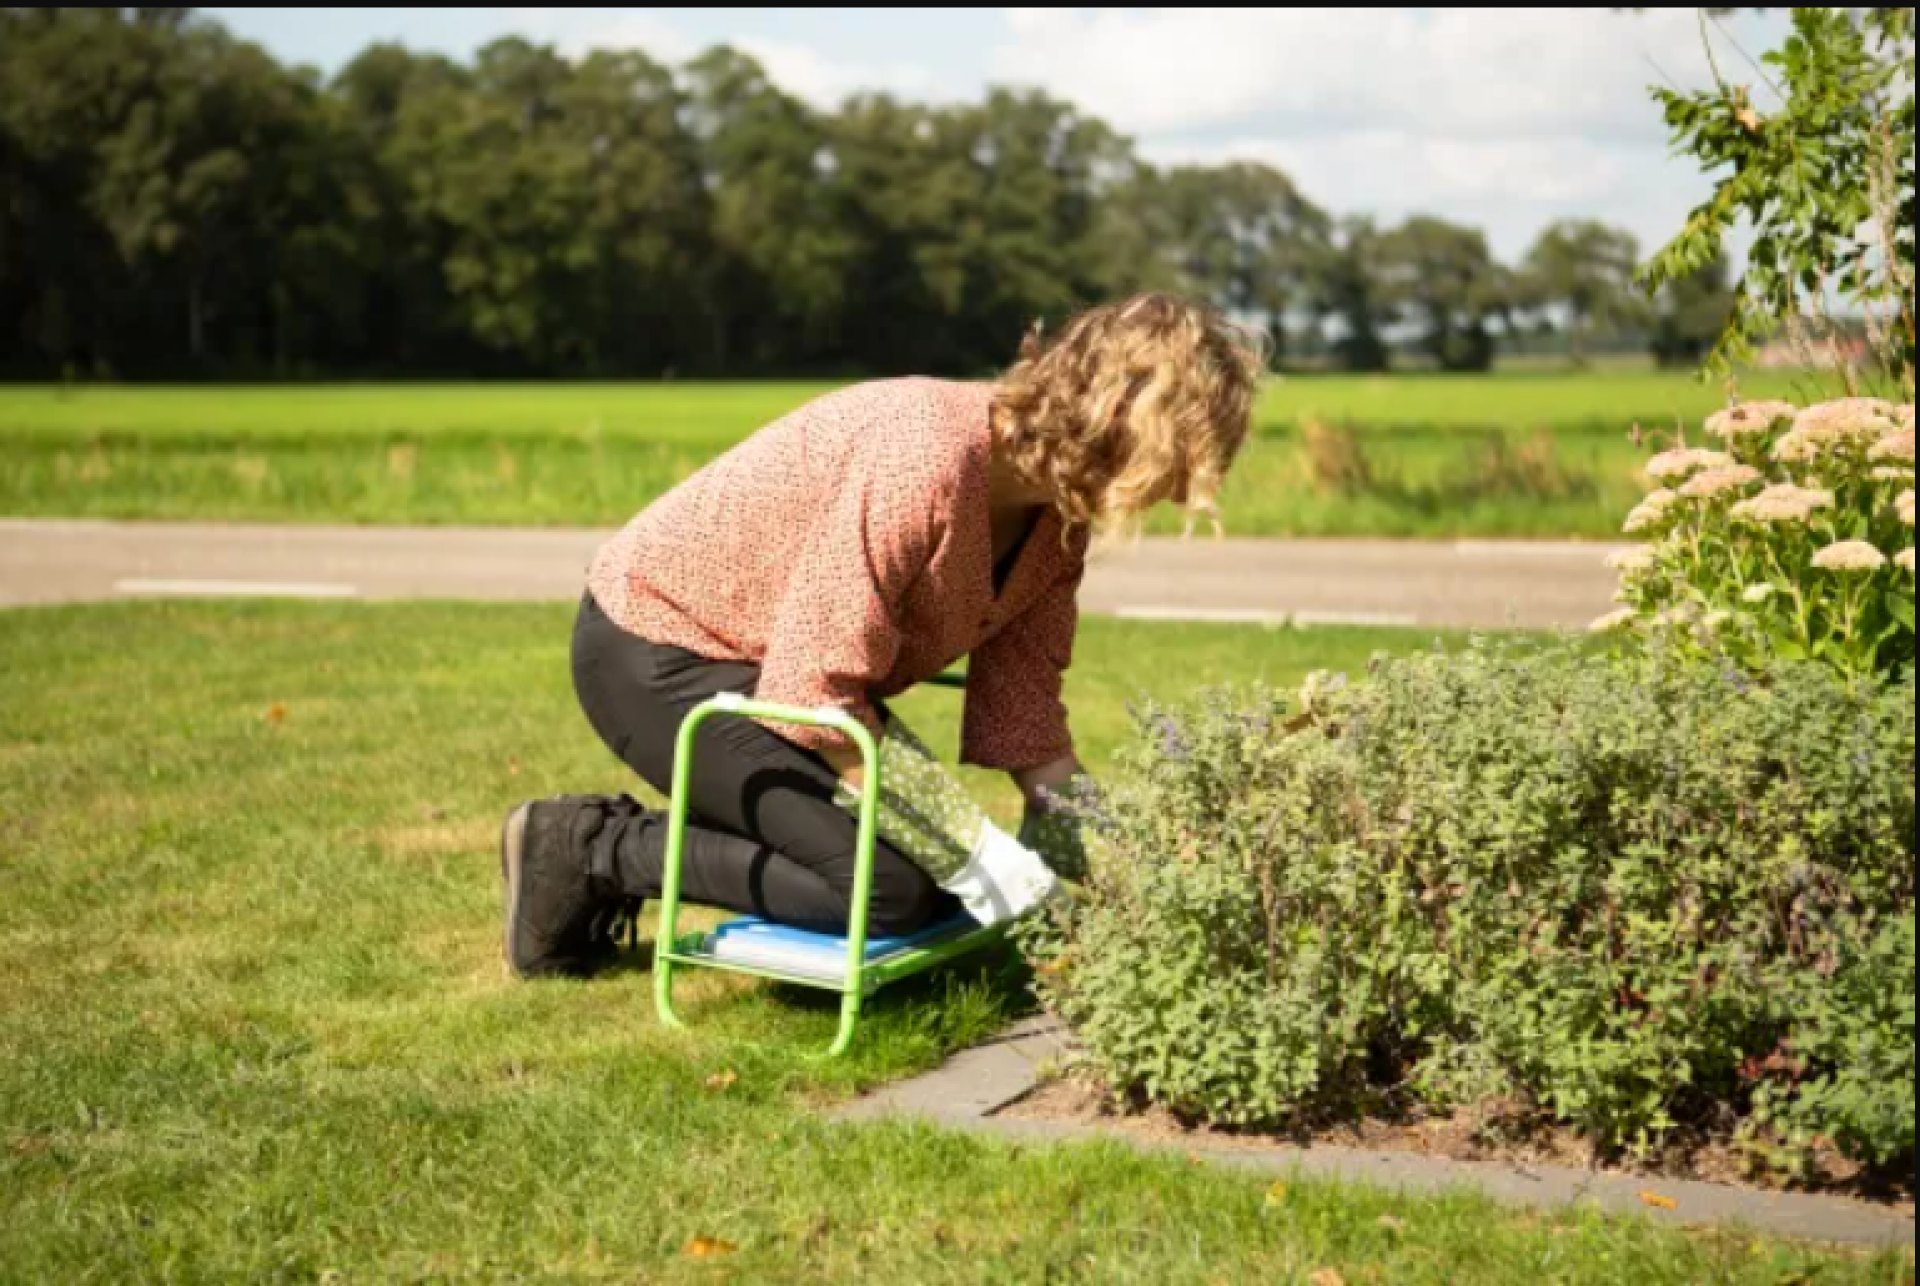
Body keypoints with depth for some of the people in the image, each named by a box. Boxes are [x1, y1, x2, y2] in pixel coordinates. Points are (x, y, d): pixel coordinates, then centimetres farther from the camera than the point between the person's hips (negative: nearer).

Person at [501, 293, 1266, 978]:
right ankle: (590, 847, -6)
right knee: (893, 888, -19)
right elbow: (813, 690, -29)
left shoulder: (1059, 510, -3)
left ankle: (637, 841, 13)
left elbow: (1023, 715, 1)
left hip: (763, 663, 9)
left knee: (941, 868, 5)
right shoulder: (929, 460, -31)